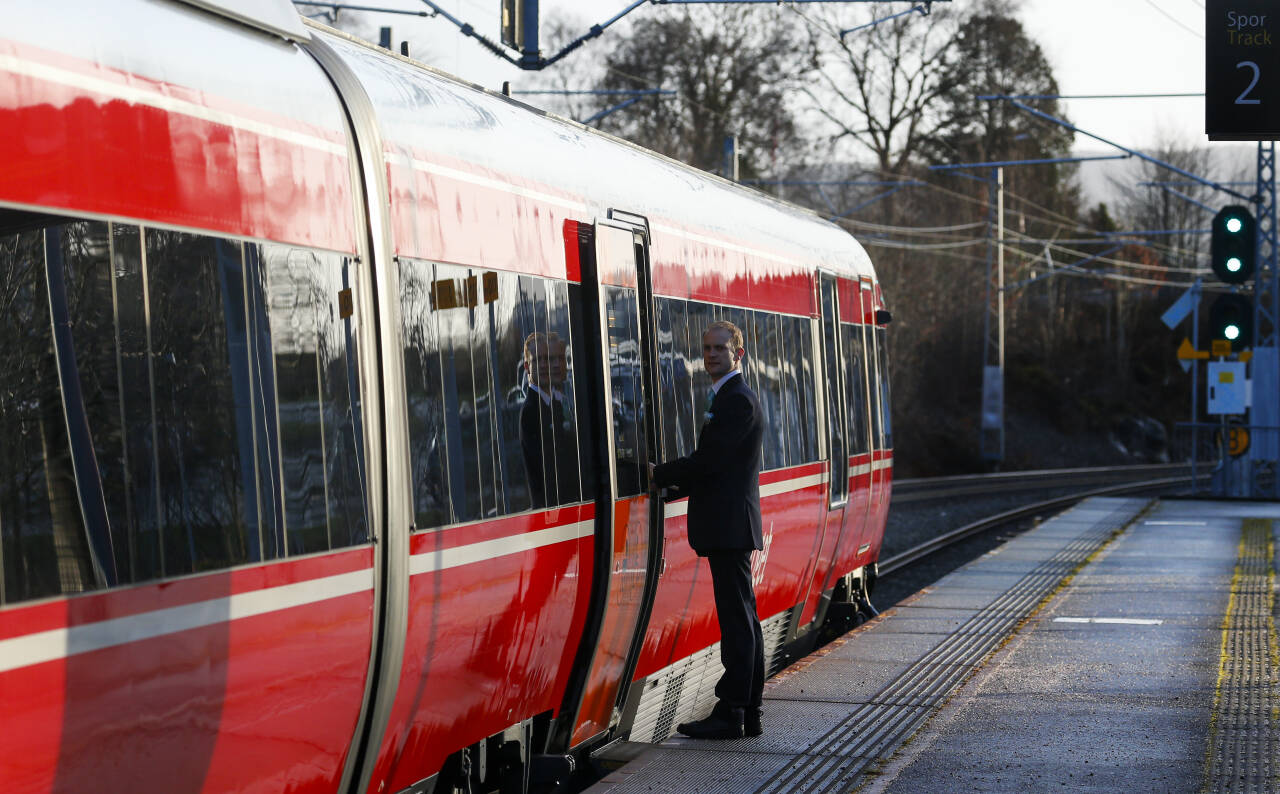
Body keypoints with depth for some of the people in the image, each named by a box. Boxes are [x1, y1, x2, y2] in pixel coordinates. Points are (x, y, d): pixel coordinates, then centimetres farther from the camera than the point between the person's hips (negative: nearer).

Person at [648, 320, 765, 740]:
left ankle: (731, 713, -8)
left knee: (736, 619, -8)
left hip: (729, 527, -11)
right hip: (729, 528, 11)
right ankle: (748, 712, 15)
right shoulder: (728, 398, 20)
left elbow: (709, 460, -18)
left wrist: (659, 474, -6)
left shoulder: (737, 400, -13)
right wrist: (672, 484, 9)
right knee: (742, 618, 11)